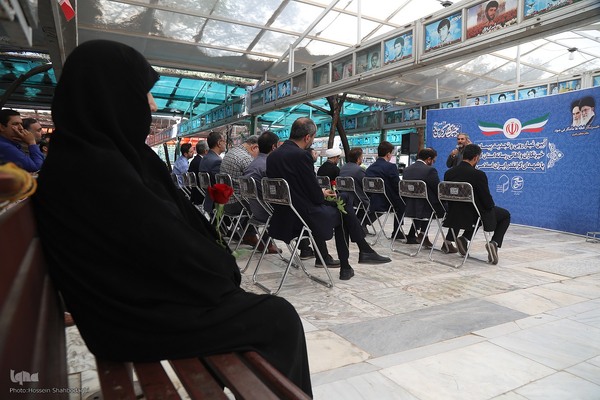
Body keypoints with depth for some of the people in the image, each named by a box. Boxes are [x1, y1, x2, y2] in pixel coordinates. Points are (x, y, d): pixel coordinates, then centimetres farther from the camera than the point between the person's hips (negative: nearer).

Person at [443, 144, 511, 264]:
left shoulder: (448, 173, -5)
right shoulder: (478, 174, -21)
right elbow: (488, 203, -15)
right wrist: (491, 206, 8)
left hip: (455, 215, 5)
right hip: (474, 215, -5)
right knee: (505, 215, 22)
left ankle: (464, 238, 17)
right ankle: (494, 243, 3)